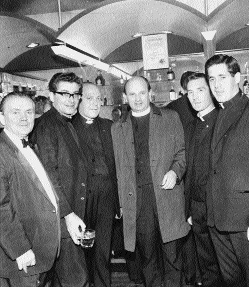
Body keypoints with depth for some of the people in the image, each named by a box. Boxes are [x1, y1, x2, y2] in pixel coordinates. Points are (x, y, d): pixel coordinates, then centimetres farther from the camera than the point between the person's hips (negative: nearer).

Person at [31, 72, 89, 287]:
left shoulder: (68, 124, 15)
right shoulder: (47, 125, -13)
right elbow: (48, 175, -19)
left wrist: (76, 214, 13)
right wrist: (68, 215, -20)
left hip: (73, 214, 9)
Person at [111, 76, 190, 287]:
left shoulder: (171, 118, 9)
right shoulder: (117, 129, 13)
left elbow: (182, 151, 9)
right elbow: (118, 169, 12)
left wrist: (175, 171, -12)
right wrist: (121, 203, 6)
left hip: (167, 195, -1)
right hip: (136, 200, 1)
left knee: (172, 253, 5)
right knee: (147, 256, 9)